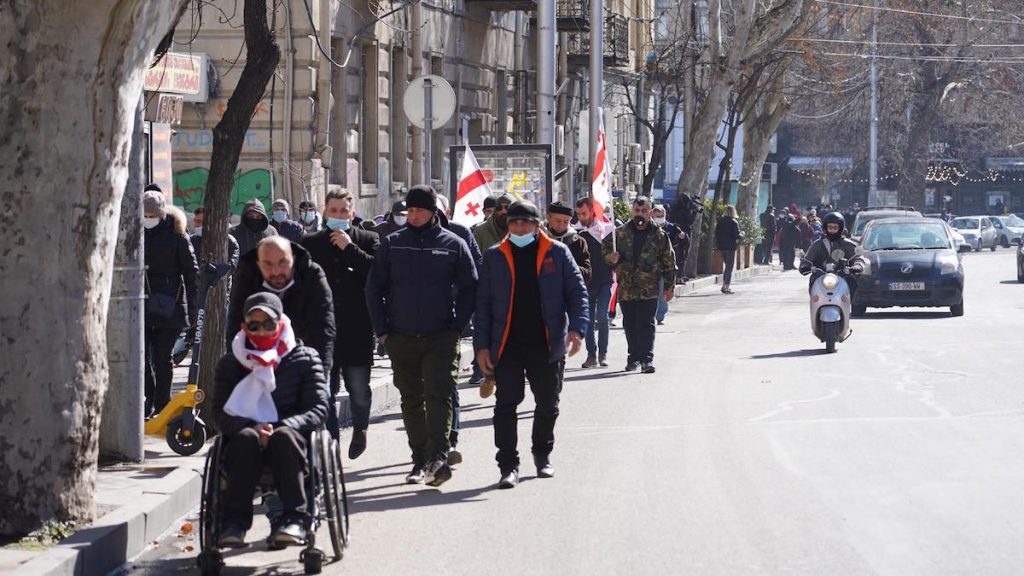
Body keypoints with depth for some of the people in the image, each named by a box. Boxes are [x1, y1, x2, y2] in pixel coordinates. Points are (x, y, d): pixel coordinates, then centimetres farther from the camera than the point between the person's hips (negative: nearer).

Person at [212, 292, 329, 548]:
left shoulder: (305, 358, 9)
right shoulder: (230, 364, 14)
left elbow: (319, 409, 0)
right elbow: (220, 414, 4)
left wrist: (283, 427, -18)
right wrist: (253, 427, -17)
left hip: (292, 436, -1)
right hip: (244, 449, 1)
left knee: (284, 437, -36)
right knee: (246, 438, -35)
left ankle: (294, 519, -43)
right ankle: (235, 521, -40)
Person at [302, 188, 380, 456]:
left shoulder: (368, 240, 4)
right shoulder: (311, 244, 8)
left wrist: (349, 248, -12)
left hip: (357, 330, -1)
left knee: (359, 389, 5)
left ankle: (360, 429, 32)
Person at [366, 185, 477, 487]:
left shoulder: (453, 245, 2)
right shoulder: (392, 244, 6)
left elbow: (469, 289, 5)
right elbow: (374, 288, 9)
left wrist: (457, 327, -3)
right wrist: (382, 330, 3)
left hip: (441, 338, -3)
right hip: (401, 338, 3)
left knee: (438, 396, -15)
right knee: (411, 400, 9)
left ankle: (438, 458, -23)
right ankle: (421, 459, 17)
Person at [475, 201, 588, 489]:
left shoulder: (557, 253, 3)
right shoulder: (495, 257, 5)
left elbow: (577, 292, 2)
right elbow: (483, 303, 5)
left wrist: (576, 327, -14)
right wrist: (482, 345, -2)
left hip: (547, 345, 0)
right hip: (508, 344, 0)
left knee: (548, 404, 12)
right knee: (506, 403, -6)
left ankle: (543, 454, 33)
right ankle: (508, 465, -2)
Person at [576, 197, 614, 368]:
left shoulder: (607, 228, -1)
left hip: (604, 281, -2)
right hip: (585, 282, 2)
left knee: (602, 317, -7)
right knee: (589, 320, 2)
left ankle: (603, 354, 3)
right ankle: (592, 355, 8)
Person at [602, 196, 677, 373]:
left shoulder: (659, 236, 1)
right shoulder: (621, 233, 5)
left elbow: (669, 262, 5)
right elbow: (605, 246, 18)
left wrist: (669, 286, 3)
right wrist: (610, 257, -6)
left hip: (649, 290, -3)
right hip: (626, 289, 3)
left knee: (646, 324, -7)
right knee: (630, 325, 10)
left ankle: (647, 358, -7)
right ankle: (634, 356, 23)